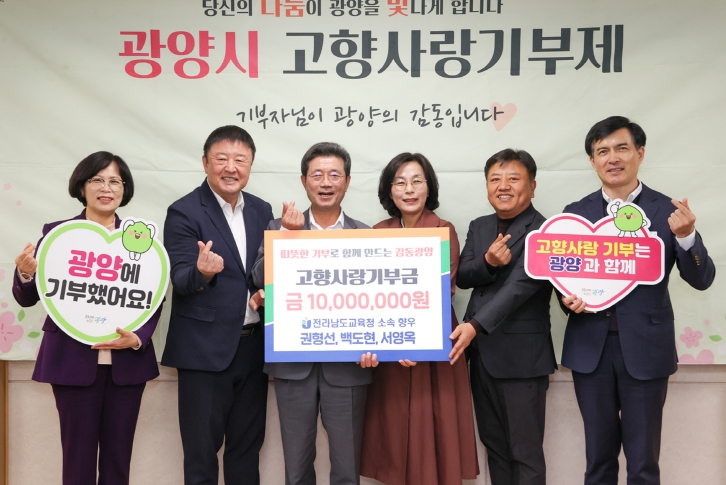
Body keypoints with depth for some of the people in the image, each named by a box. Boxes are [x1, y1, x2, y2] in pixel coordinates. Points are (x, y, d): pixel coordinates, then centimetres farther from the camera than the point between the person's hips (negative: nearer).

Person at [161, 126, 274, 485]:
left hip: (253, 346, 5)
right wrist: (202, 272, -36)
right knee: (201, 449, 8)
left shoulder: (262, 210, 7)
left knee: (248, 446, 17)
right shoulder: (184, 213, -9)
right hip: (205, 349, -5)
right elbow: (181, 280, -15)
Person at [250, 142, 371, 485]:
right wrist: (287, 234, -17)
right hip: (293, 362, 1)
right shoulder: (280, 227, 5)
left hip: (346, 364, -1)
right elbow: (260, 279, -8)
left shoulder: (365, 235, 2)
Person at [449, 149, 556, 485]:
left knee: (525, 452, 3)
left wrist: (475, 325, -32)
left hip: (522, 356, -7)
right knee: (493, 445, 17)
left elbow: (519, 286, -23)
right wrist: (488, 262, -18)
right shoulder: (479, 227, 11)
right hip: (482, 352, 7)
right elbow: (462, 277, 3)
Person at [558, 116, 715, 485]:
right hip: (590, 347, 2)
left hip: (645, 348, -2)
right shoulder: (576, 213, 4)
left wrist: (685, 236, -23)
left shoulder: (668, 211, -2)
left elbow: (702, 279, -6)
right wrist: (567, 299, -11)